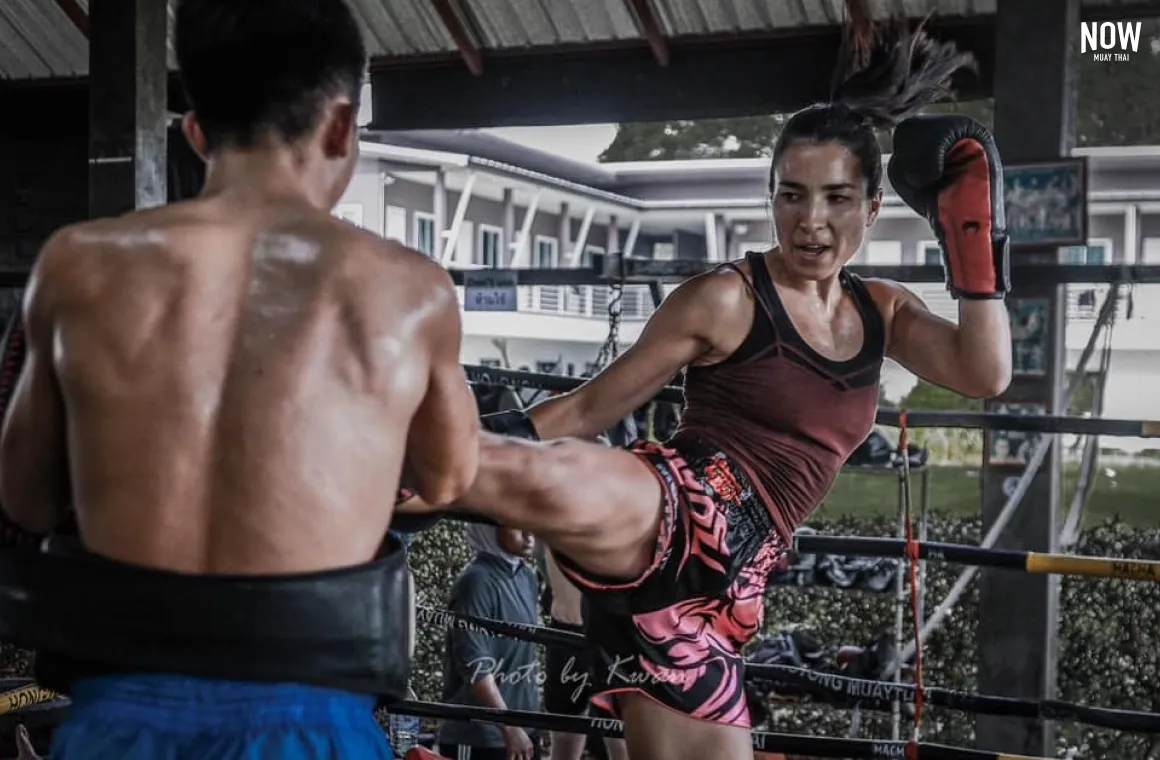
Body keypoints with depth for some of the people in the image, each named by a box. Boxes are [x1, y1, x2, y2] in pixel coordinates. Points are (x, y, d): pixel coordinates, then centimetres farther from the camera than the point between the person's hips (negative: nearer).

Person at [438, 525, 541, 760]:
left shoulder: (527, 578, 9)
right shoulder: (478, 581, -16)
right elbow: (474, 665, -21)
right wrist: (509, 727, -23)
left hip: (522, 729, 8)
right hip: (476, 736, -8)